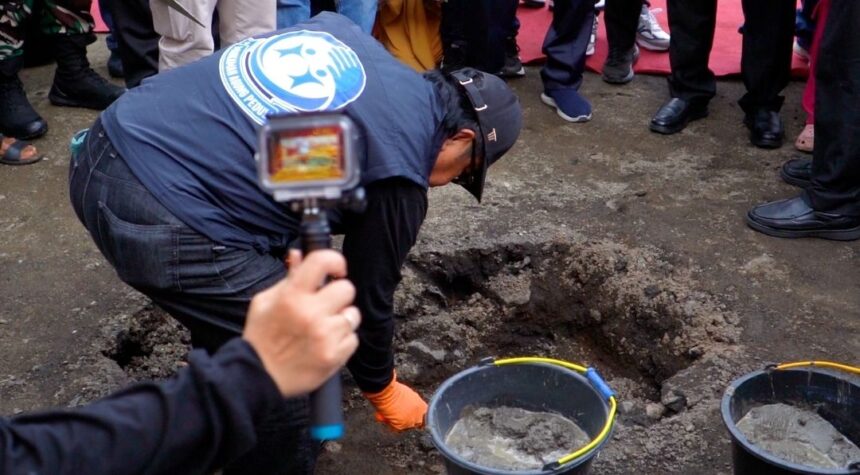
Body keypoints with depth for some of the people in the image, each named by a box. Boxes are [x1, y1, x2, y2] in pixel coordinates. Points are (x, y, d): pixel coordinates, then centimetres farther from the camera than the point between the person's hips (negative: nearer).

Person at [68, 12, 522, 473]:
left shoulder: (345, 34, 14)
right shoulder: (399, 169, -5)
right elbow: (366, 294, 8)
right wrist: (382, 390, 24)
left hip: (102, 151, 10)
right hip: (160, 223, -9)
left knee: (230, 313, 30)